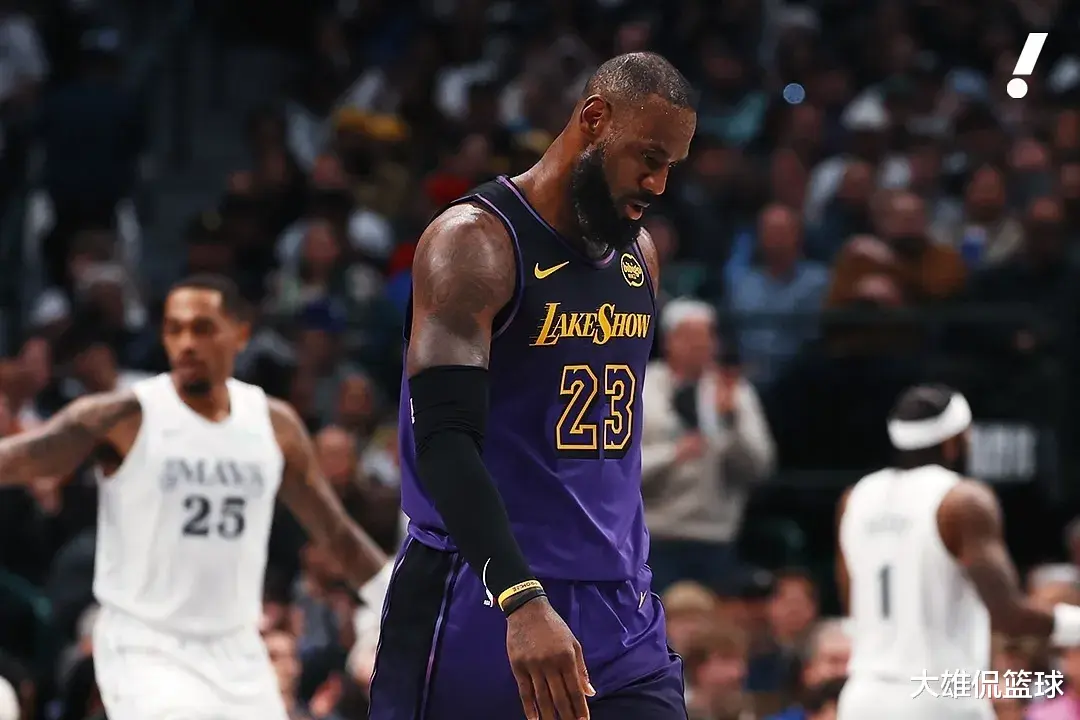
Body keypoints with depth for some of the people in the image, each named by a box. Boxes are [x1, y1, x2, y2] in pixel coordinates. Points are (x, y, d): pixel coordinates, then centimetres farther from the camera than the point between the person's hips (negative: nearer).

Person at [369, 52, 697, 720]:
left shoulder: (639, 254, 13)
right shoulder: (475, 242, -12)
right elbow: (444, 441, -24)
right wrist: (523, 602, -35)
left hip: (619, 615, 6)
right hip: (482, 607, -6)